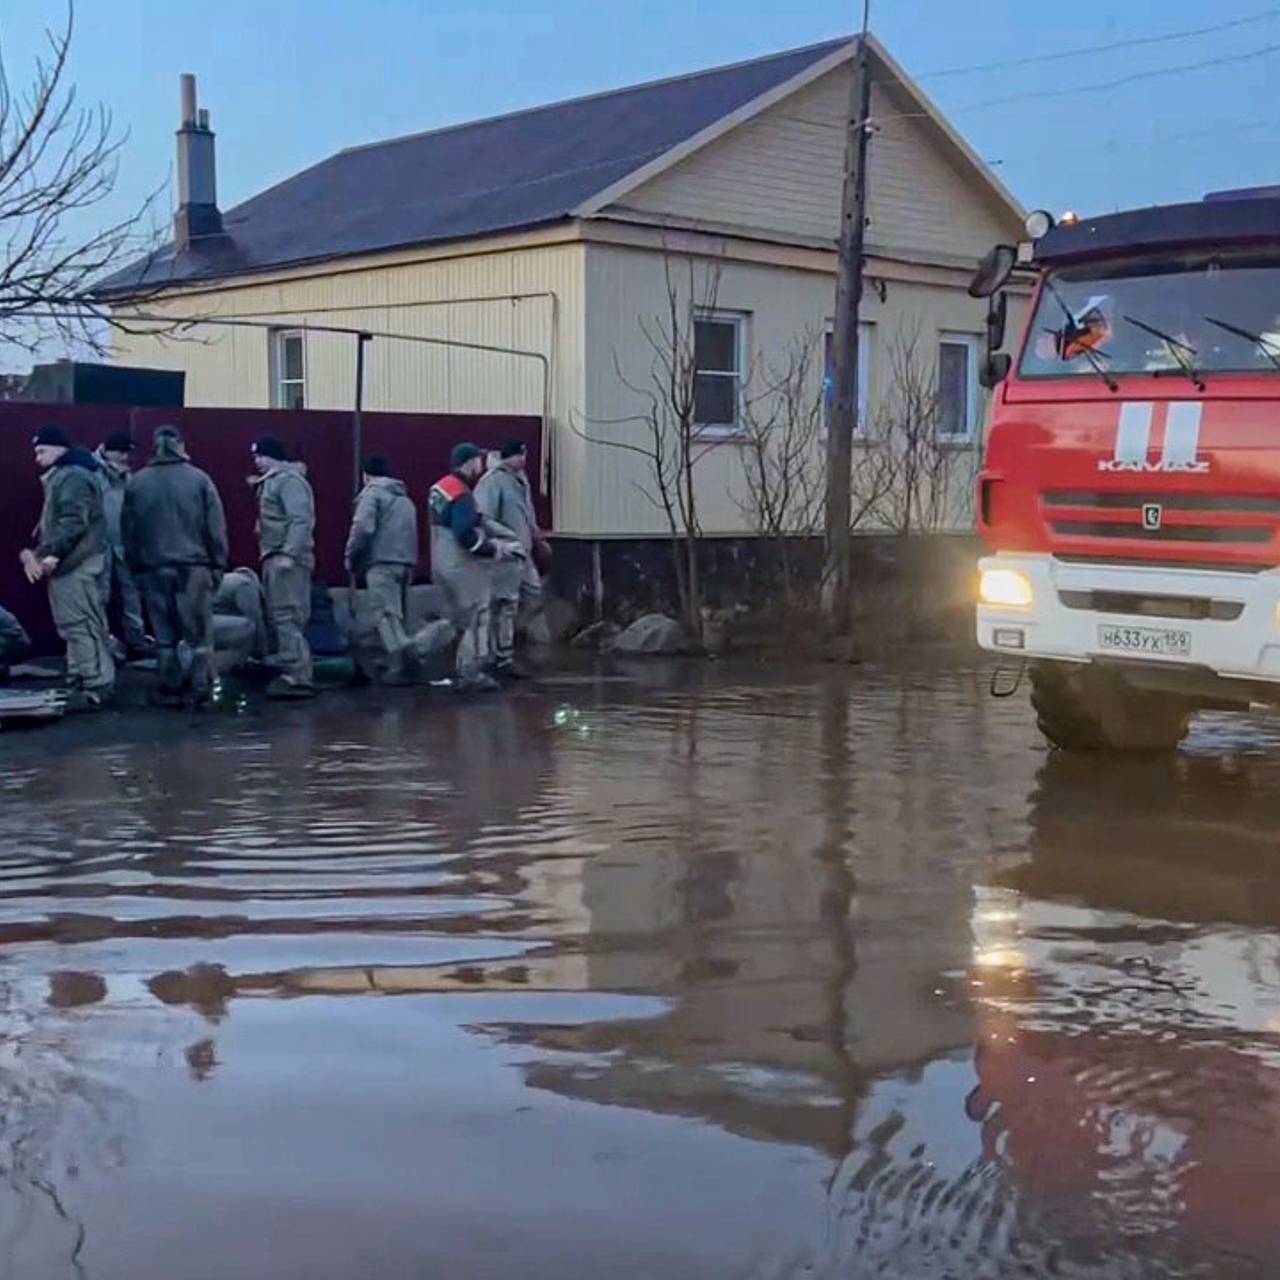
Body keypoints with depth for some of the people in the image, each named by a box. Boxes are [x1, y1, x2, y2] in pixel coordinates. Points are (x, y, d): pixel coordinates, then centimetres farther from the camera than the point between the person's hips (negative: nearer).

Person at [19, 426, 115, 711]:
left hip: (76, 565, -11)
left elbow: (73, 522, -23)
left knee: (80, 625, -10)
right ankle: (82, 683, 17)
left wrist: (52, 553, -26)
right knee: (78, 626, 12)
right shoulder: (60, 476, 22)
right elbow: (52, 522, 25)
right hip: (70, 564, 11)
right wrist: (36, 551, 13)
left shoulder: (73, 477, -13)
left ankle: (95, 688, -10)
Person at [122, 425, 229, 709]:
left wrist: (136, 565, 14)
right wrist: (218, 564, 3)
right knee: (199, 634, 3)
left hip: (154, 567, 2)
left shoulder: (137, 483, 3)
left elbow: (128, 530, 7)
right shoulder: (198, 479, -4)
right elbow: (215, 528, -4)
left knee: (164, 634, 9)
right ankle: (200, 690, 1)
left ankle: (170, 690, 12)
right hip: (194, 568, -2)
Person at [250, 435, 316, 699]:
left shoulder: (289, 480, -12)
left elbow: (300, 520, -22)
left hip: (287, 559, -11)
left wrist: (288, 554, -27)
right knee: (278, 618, 14)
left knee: (287, 618, -13)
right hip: (274, 558, 11)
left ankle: (298, 678, -15)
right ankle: (292, 672, 21)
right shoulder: (272, 481, 19)